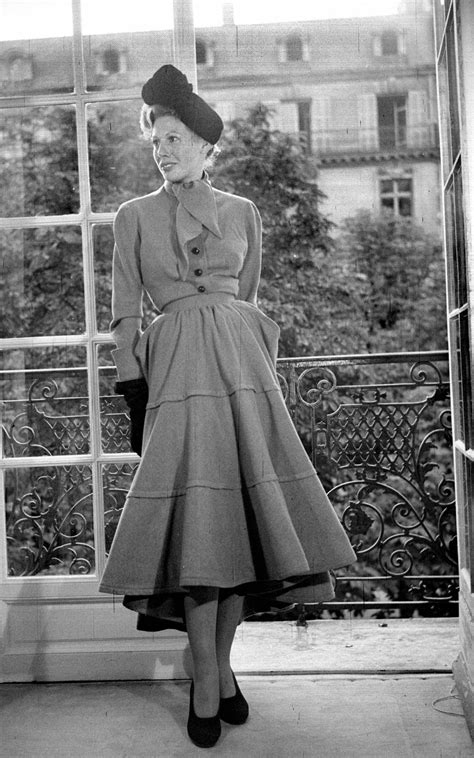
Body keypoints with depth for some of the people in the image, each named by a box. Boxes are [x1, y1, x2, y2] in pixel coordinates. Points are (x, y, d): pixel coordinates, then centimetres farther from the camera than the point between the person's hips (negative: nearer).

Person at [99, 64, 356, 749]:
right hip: (177, 368, -2)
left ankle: (220, 663, 13)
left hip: (242, 364, 2)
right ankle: (207, 683, 0)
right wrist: (134, 392, -3)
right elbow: (125, 312, 5)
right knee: (198, 514, -10)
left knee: (245, 509, -2)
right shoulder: (135, 216, 9)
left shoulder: (243, 213, 14)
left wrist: (260, 374, 13)